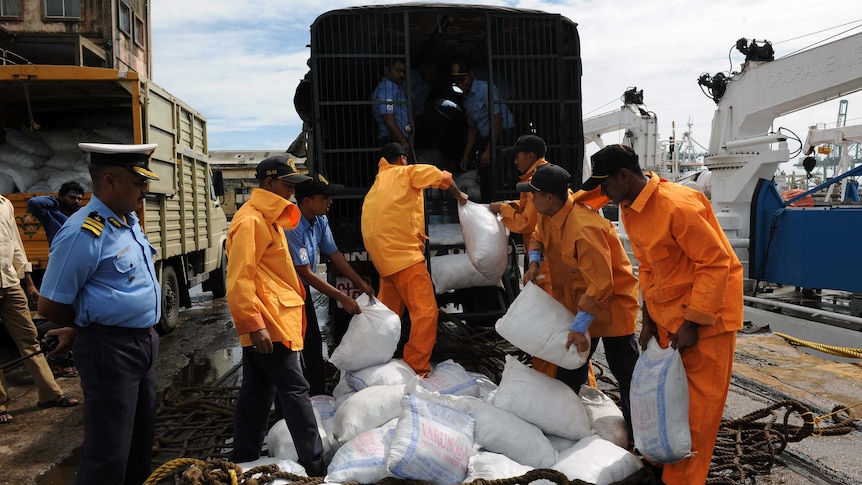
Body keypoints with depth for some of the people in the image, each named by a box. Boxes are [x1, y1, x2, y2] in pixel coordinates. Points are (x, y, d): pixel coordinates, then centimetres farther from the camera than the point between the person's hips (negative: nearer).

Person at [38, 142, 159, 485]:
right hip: (110, 350, -8)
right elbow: (50, 306, -15)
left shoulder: (129, 220, 7)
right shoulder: (84, 233, -20)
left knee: (142, 441, 22)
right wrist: (90, 327, 2)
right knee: (108, 456, 3)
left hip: (144, 342, 9)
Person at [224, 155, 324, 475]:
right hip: (266, 322, -10)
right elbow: (239, 278, -21)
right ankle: (315, 466, -1)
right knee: (294, 391, -7)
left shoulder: (267, 217, 18)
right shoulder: (251, 220, -14)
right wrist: (254, 323, -25)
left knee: (257, 393, 14)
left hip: (269, 320, 10)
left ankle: (243, 461, 24)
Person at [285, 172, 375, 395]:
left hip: (302, 288, 8)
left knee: (314, 343, 14)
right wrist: (343, 298, -23)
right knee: (297, 350, -4)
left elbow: (334, 254, 6)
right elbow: (306, 274, -27)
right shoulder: (291, 226, -31)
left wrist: (360, 282, 3)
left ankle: (318, 397, 29)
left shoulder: (320, 220, -6)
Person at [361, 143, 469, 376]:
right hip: (402, 251, -9)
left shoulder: (379, 183, 26)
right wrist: (459, 195, 11)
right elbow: (443, 178, -5)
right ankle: (417, 370, -12)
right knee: (426, 311, -10)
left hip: (383, 251, 9)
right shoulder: (406, 172, 5)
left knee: (388, 312, 21)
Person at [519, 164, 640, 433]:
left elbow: (601, 284, -34)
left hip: (611, 302, -9)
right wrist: (534, 261, -6)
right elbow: (538, 237, 16)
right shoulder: (549, 216, -6)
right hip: (578, 300, 9)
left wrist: (580, 326, -35)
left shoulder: (584, 229, -34)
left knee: (625, 370, 2)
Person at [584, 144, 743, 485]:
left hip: (707, 311, -8)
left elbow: (716, 263, -22)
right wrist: (649, 319, 8)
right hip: (668, 311, 8)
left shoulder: (678, 205, -26)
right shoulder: (629, 210, 2)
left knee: (698, 402, 2)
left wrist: (692, 323, -20)